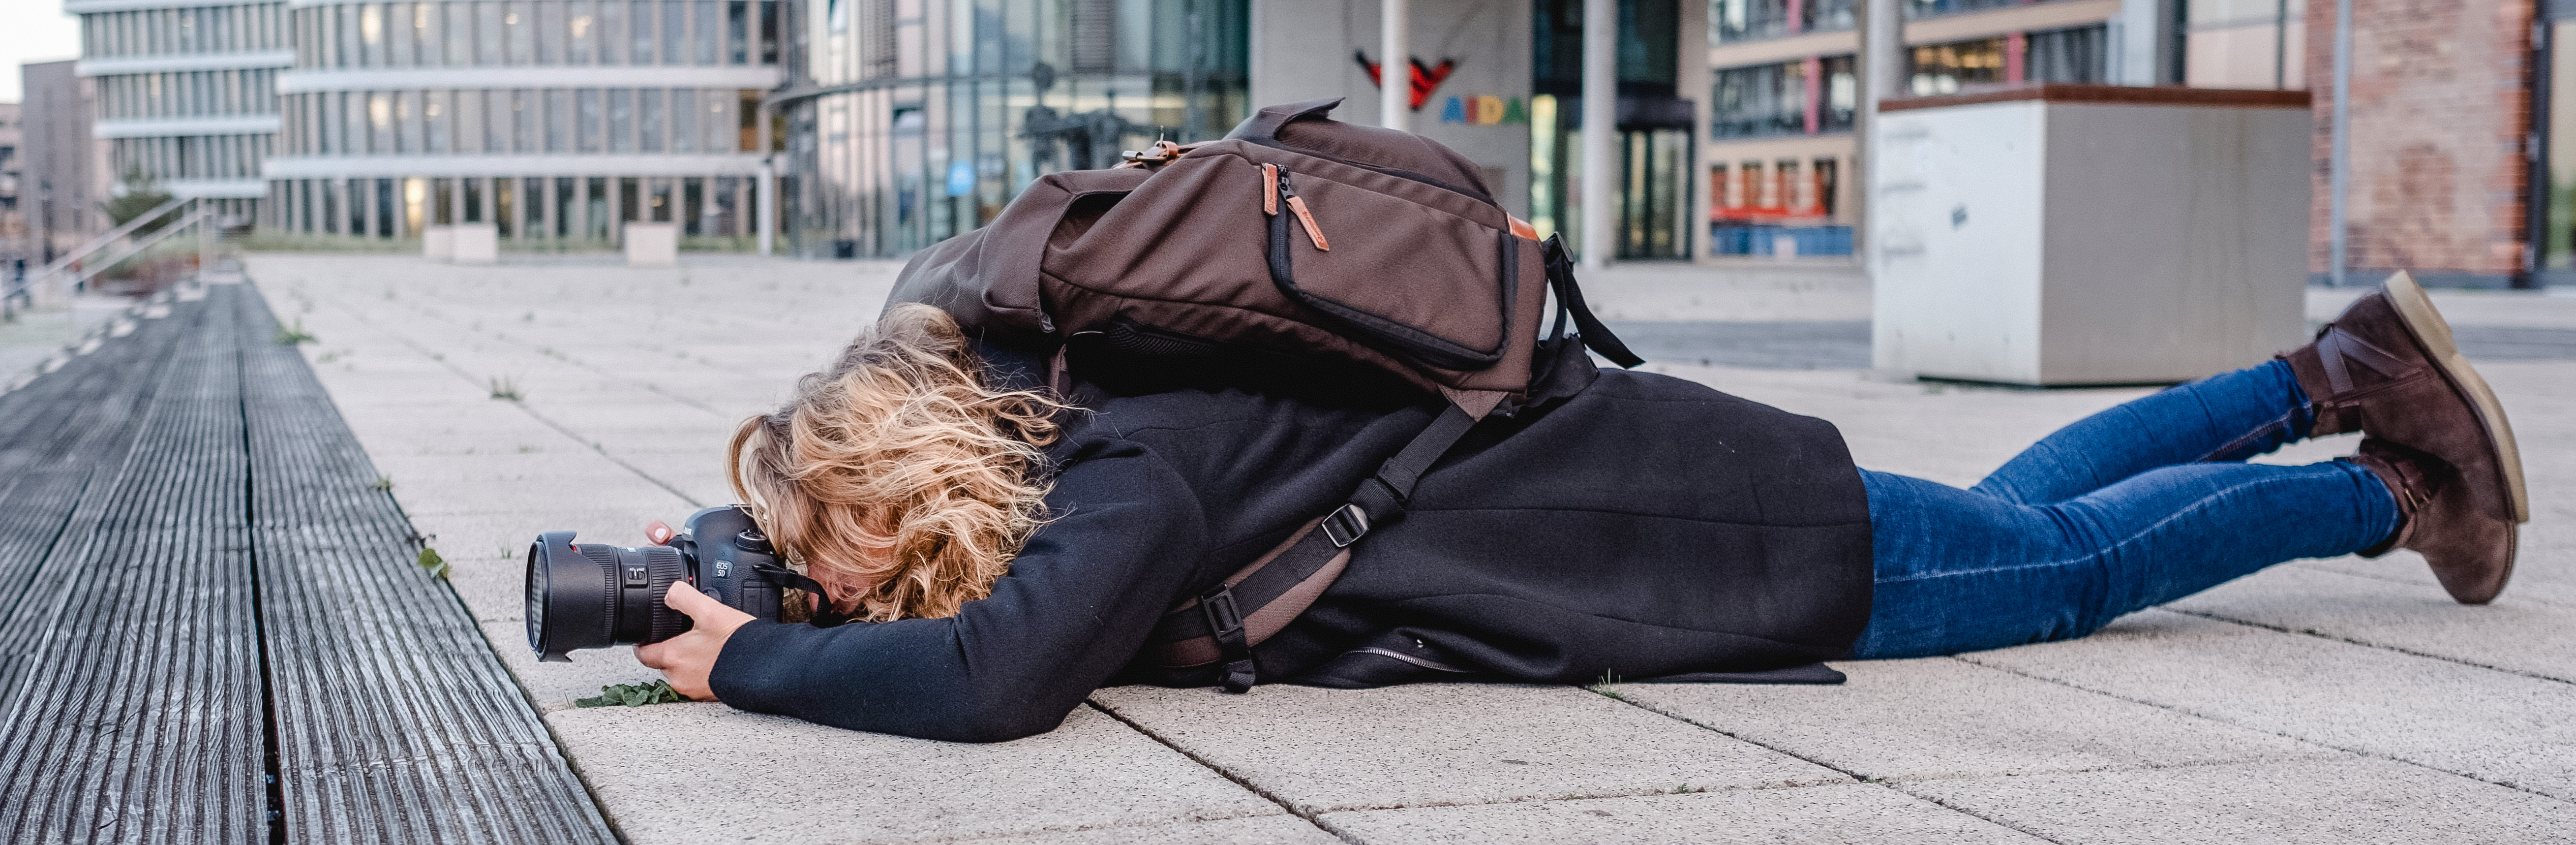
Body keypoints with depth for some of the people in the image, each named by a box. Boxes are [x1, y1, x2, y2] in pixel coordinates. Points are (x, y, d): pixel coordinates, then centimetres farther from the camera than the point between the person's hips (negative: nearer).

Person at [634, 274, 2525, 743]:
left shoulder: (1129, 481, -32)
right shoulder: (1056, 420, -7)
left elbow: (991, 679, -48)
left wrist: (753, 662, -33)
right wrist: (744, 581, -2)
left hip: (1716, 524, -7)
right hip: (1613, 457, 7)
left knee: (2065, 560, 15)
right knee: (2008, 524, 27)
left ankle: (2392, 482, 34)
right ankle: (2331, 374, 42)